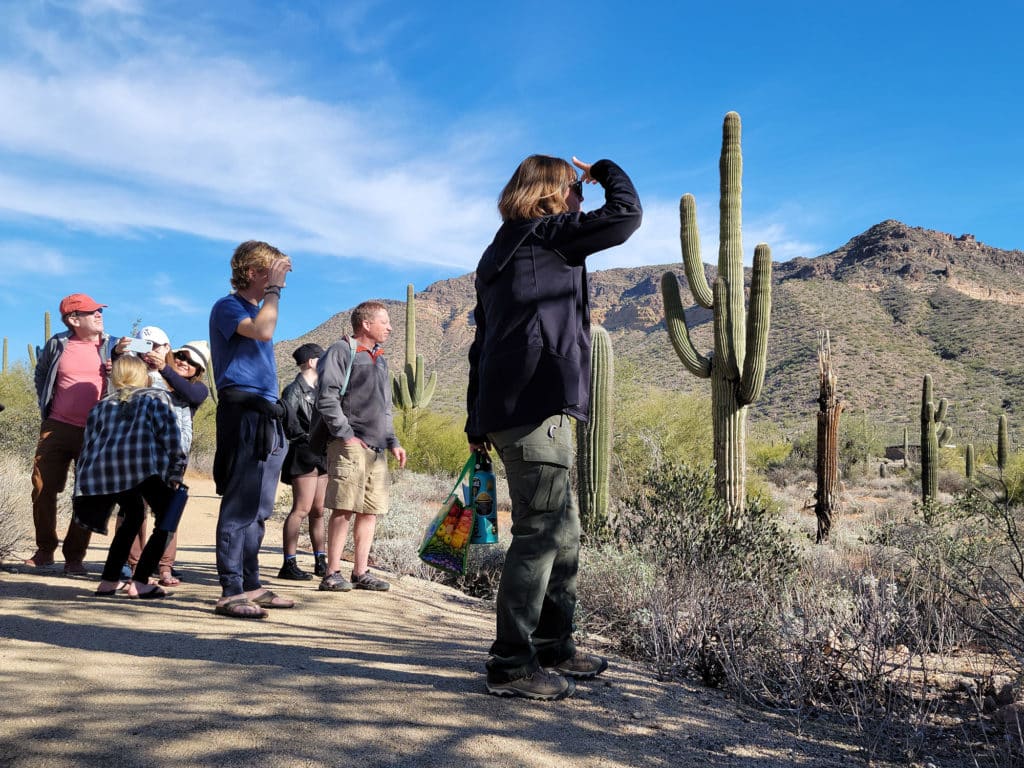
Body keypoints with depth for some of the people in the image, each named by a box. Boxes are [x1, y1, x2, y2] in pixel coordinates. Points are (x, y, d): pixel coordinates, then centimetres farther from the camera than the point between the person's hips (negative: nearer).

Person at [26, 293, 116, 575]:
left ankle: (74, 557, 11)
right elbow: (41, 374, 22)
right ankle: (45, 550, 21)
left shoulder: (112, 345, 3)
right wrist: (46, 406, 14)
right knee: (42, 489, 4)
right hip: (57, 428, 1)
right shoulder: (58, 344, 5)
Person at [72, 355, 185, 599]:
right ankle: (139, 583, 0)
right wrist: (175, 475, 7)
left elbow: (89, 445, 25)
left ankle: (109, 580, 25)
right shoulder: (156, 397, 23)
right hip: (143, 463, -5)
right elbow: (170, 437, 7)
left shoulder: (101, 406, 33)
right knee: (166, 519, 11)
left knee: (133, 516, 28)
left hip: (102, 466, 5)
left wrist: (82, 486, 27)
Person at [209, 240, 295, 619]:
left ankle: (250, 586, 18)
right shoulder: (227, 307, -3)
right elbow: (262, 331, -22)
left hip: (267, 416, 9)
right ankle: (231, 592, -7)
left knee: (257, 510, 11)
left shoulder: (257, 308, 22)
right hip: (243, 414, -9)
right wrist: (273, 289, -13)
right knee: (240, 507, -10)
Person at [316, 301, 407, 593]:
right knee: (344, 509, -11)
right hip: (350, 445, -8)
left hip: (376, 448, 8)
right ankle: (332, 574, -7)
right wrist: (346, 435, -15)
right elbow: (326, 398, -10)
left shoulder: (380, 360, 24)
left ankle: (360, 572, 12)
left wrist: (392, 441, 18)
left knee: (370, 511, 6)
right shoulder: (341, 351, -1)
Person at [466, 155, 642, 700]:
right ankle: (511, 665, -1)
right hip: (537, 407, -10)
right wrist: (606, 170, 16)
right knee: (540, 533, -7)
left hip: (507, 407, 10)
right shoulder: (545, 235, -2)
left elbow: (481, 341, 23)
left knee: (562, 533, 15)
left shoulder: (500, 252, 25)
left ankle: (554, 648, 23)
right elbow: (625, 216, -5)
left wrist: (478, 420, 22)